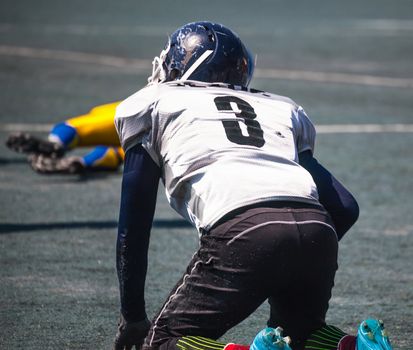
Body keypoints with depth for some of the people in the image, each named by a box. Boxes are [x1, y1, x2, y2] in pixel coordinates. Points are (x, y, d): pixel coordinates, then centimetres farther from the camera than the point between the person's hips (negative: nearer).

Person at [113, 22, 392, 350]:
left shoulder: (152, 103, 24)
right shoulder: (281, 108, 35)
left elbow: (133, 228, 23)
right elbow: (345, 207, 30)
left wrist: (133, 317, 30)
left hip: (239, 232, -5)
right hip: (318, 232, 5)